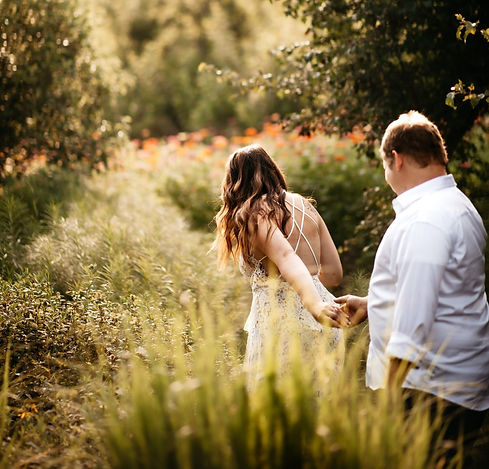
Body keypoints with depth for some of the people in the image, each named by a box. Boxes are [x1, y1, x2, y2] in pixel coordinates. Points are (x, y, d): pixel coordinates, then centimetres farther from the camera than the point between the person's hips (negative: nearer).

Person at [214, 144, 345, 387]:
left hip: (282, 319, -7)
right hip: (321, 328, 7)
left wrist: (315, 305, -38)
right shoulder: (303, 205, 13)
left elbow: (286, 258, -24)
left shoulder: (253, 214, -5)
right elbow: (334, 271, 13)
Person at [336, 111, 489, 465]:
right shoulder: (455, 206, 15)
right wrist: (372, 304, 30)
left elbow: (415, 318, -24)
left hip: (433, 392, -10)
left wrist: (389, 394, -21)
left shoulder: (424, 221, -19)